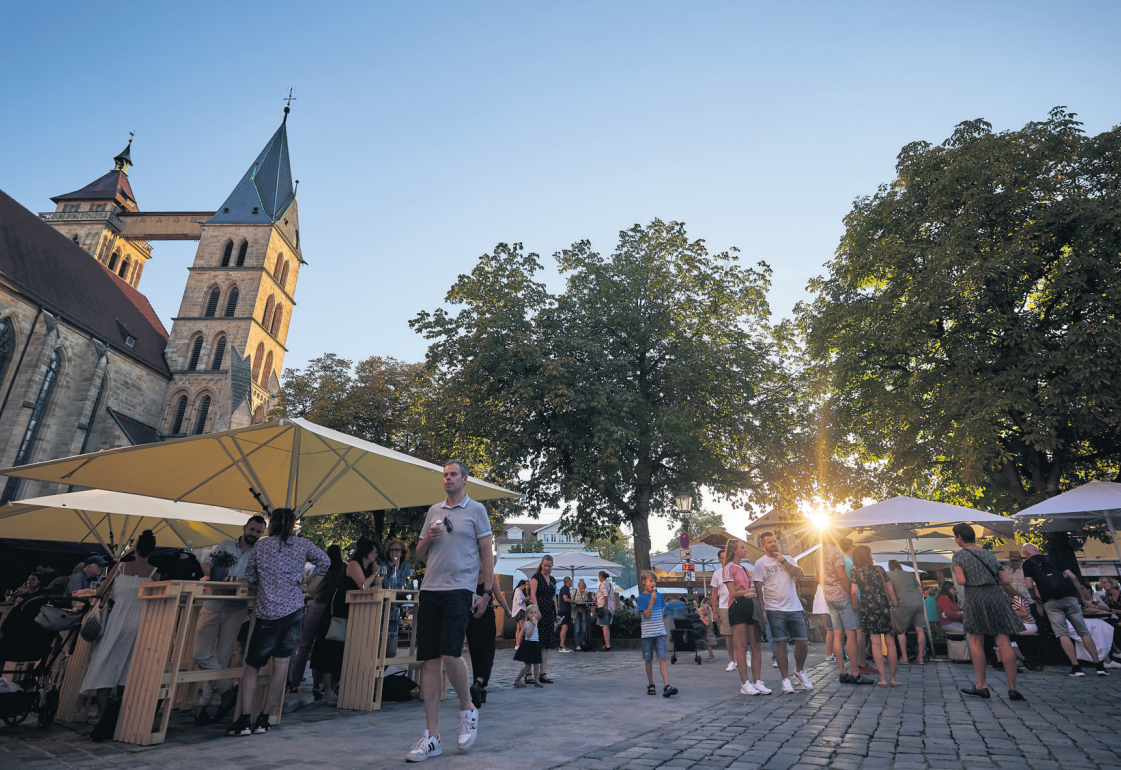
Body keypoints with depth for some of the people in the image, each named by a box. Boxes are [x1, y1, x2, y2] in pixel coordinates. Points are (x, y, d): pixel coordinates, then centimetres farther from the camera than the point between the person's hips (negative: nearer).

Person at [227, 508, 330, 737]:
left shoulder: (261, 545, 2)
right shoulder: (303, 544, 4)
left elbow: (250, 576, 8)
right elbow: (325, 561, 6)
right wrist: (310, 587, 14)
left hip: (268, 613, -1)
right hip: (295, 610, 2)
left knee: (252, 666, 10)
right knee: (281, 663, 6)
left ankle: (245, 720, 6)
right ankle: (263, 720, 12)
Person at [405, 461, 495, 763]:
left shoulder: (476, 510, 3)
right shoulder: (434, 511, 16)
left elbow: (487, 552, 1)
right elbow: (419, 555, 20)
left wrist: (487, 592, -6)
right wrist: (428, 538, -2)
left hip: (459, 589, -5)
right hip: (430, 590, 5)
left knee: (450, 653, -15)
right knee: (430, 661, 4)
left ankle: (468, 709, 14)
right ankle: (432, 737, 12)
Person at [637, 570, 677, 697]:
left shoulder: (660, 596, 6)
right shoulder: (641, 598, -8)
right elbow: (647, 615, -16)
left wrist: (663, 627, 10)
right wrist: (652, 600, -23)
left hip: (660, 633, 2)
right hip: (647, 634, -2)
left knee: (662, 658, -7)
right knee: (649, 660, 9)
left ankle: (666, 686, -11)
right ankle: (651, 685, 22)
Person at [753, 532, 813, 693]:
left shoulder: (787, 559, 13)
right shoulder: (760, 563, 0)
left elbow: (801, 574, -1)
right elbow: (758, 587, -2)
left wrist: (784, 562, -8)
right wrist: (762, 609, -8)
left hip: (794, 607, 4)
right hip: (775, 609, -3)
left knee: (803, 642, 3)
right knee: (780, 643, -2)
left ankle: (799, 671, 29)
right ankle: (785, 679, 11)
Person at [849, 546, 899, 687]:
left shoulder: (856, 571, 0)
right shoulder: (879, 569, 7)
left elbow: (854, 591, -10)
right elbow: (890, 590, 7)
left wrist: (856, 604, 5)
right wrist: (896, 605, 15)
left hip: (869, 608, -2)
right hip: (885, 606, 2)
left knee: (876, 642, 0)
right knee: (890, 642, 7)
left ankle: (883, 679, -1)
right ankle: (892, 678, 10)